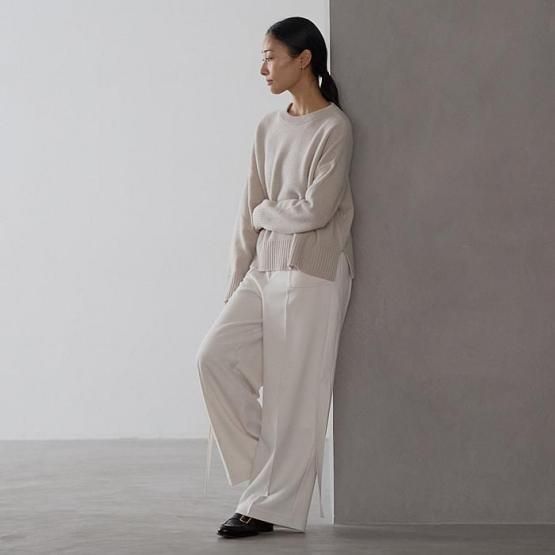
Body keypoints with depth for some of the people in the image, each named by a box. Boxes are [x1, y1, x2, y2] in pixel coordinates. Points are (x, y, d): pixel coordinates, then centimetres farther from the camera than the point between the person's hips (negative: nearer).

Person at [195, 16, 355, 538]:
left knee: (294, 392, -2)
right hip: (264, 272, 7)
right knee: (215, 355, -5)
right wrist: (235, 284, 8)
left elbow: (315, 211, -16)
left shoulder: (335, 128, -9)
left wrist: (267, 212, 1)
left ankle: (270, 505, 10)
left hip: (312, 275, -7)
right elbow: (249, 216, 10)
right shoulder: (268, 128, 11)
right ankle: (268, 464, 12)